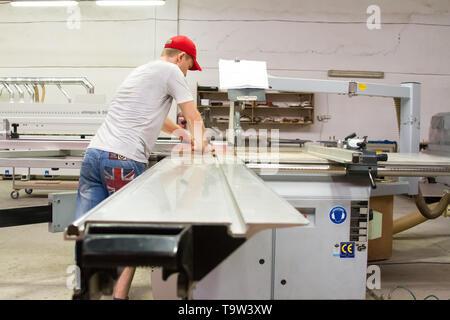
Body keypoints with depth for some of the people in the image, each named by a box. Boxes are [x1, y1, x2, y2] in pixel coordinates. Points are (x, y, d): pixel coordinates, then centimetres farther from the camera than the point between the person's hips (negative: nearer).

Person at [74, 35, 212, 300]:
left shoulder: (141, 71, 27)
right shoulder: (171, 71, 2)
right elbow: (194, 118, 2)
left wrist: (184, 133, 45)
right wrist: (202, 144, 20)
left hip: (94, 152, 8)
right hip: (124, 161, -8)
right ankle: (120, 295, 5)